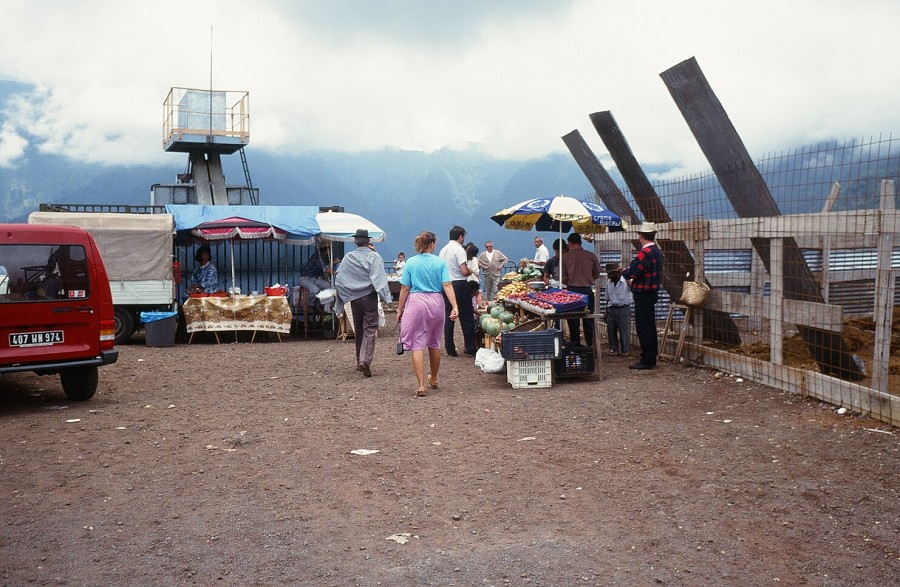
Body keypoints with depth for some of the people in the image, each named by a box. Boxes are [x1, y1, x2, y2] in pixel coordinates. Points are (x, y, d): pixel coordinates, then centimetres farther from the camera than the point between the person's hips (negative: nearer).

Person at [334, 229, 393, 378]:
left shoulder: (348, 257, 1)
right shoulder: (374, 257, -8)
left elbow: (339, 278, 2)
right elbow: (379, 278, -17)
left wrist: (339, 303, 10)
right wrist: (386, 297, -21)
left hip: (353, 297, 4)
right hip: (369, 296, -3)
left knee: (358, 328, 15)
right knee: (370, 328, -3)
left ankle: (360, 362, 21)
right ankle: (365, 359, -21)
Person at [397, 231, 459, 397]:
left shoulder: (410, 263, -1)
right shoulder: (440, 263, 0)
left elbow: (405, 288, -1)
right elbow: (447, 285, -9)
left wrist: (400, 309, 6)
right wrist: (454, 306, -12)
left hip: (416, 303, -2)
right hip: (436, 303, 2)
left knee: (417, 346, 0)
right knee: (434, 344, 18)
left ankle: (421, 385, -7)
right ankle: (433, 380, 36)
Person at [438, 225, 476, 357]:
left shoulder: (443, 250, 12)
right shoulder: (459, 249, -12)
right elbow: (464, 271, -20)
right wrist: (470, 271, 0)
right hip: (459, 285, -7)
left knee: (448, 318, 9)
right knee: (466, 318, 1)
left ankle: (450, 349, 10)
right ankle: (470, 349, 4)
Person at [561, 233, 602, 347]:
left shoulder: (565, 257, -6)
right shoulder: (591, 256, -1)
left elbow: (562, 279, -5)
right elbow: (597, 275, 8)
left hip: (572, 290, -1)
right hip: (587, 290, 1)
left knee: (573, 322, 7)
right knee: (588, 321, 10)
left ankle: (575, 346, 10)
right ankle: (590, 345, 12)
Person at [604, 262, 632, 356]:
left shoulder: (625, 281, -7)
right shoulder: (609, 283, 11)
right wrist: (606, 312, 15)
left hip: (623, 309, -5)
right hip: (611, 309, 5)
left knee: (624, 331, -1)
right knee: (611, 331, 6)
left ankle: (625, 350, 10)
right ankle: (613, 349, 18)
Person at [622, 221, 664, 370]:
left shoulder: (645, 252, -20)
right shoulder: (657, 251, 12)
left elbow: (631, 273, -22)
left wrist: (624, 272, -1)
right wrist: (633, 279, 18)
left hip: (643, 295, -10)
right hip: (652, 292, 10)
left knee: (643, 328, -5)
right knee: (650, 327, 14)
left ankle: (646, 360, -2)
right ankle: (651, 359, 21)